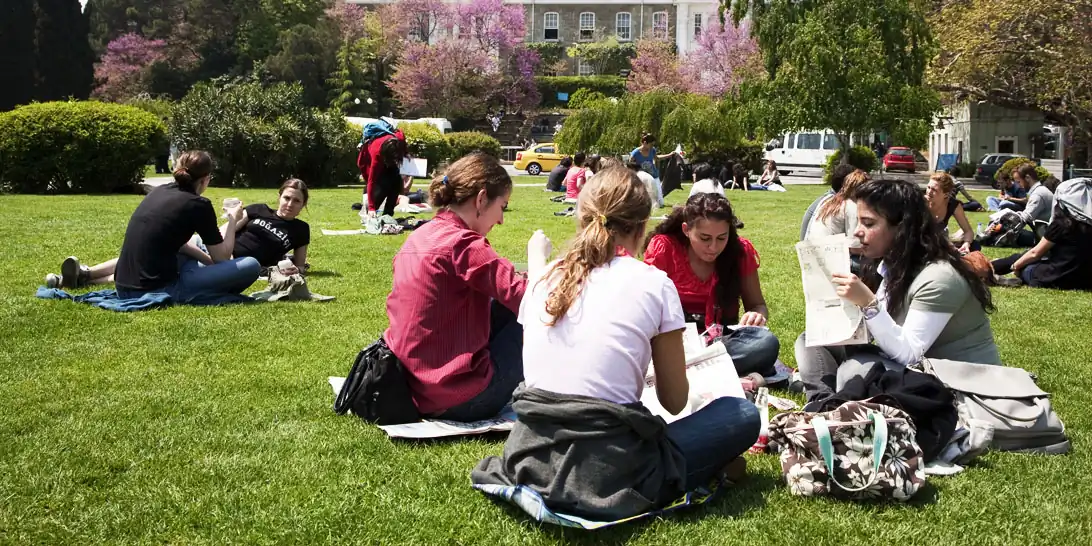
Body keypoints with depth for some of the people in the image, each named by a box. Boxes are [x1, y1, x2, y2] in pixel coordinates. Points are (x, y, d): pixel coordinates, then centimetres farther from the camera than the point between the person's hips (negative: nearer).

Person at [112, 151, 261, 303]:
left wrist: (206, 259, 29)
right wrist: (233, 220, 20)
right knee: (251, 266, -4)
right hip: (157, 290, -8)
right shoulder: (198, 205, -5)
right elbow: (221, 257, 6)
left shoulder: (159, 191, 15)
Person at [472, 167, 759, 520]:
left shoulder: (544, 279, 8)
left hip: (531, 459, 5)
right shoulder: (653, 283, -3)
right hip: (606, 475, -5)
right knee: (743, 414, 12)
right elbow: (674, 401, 4)